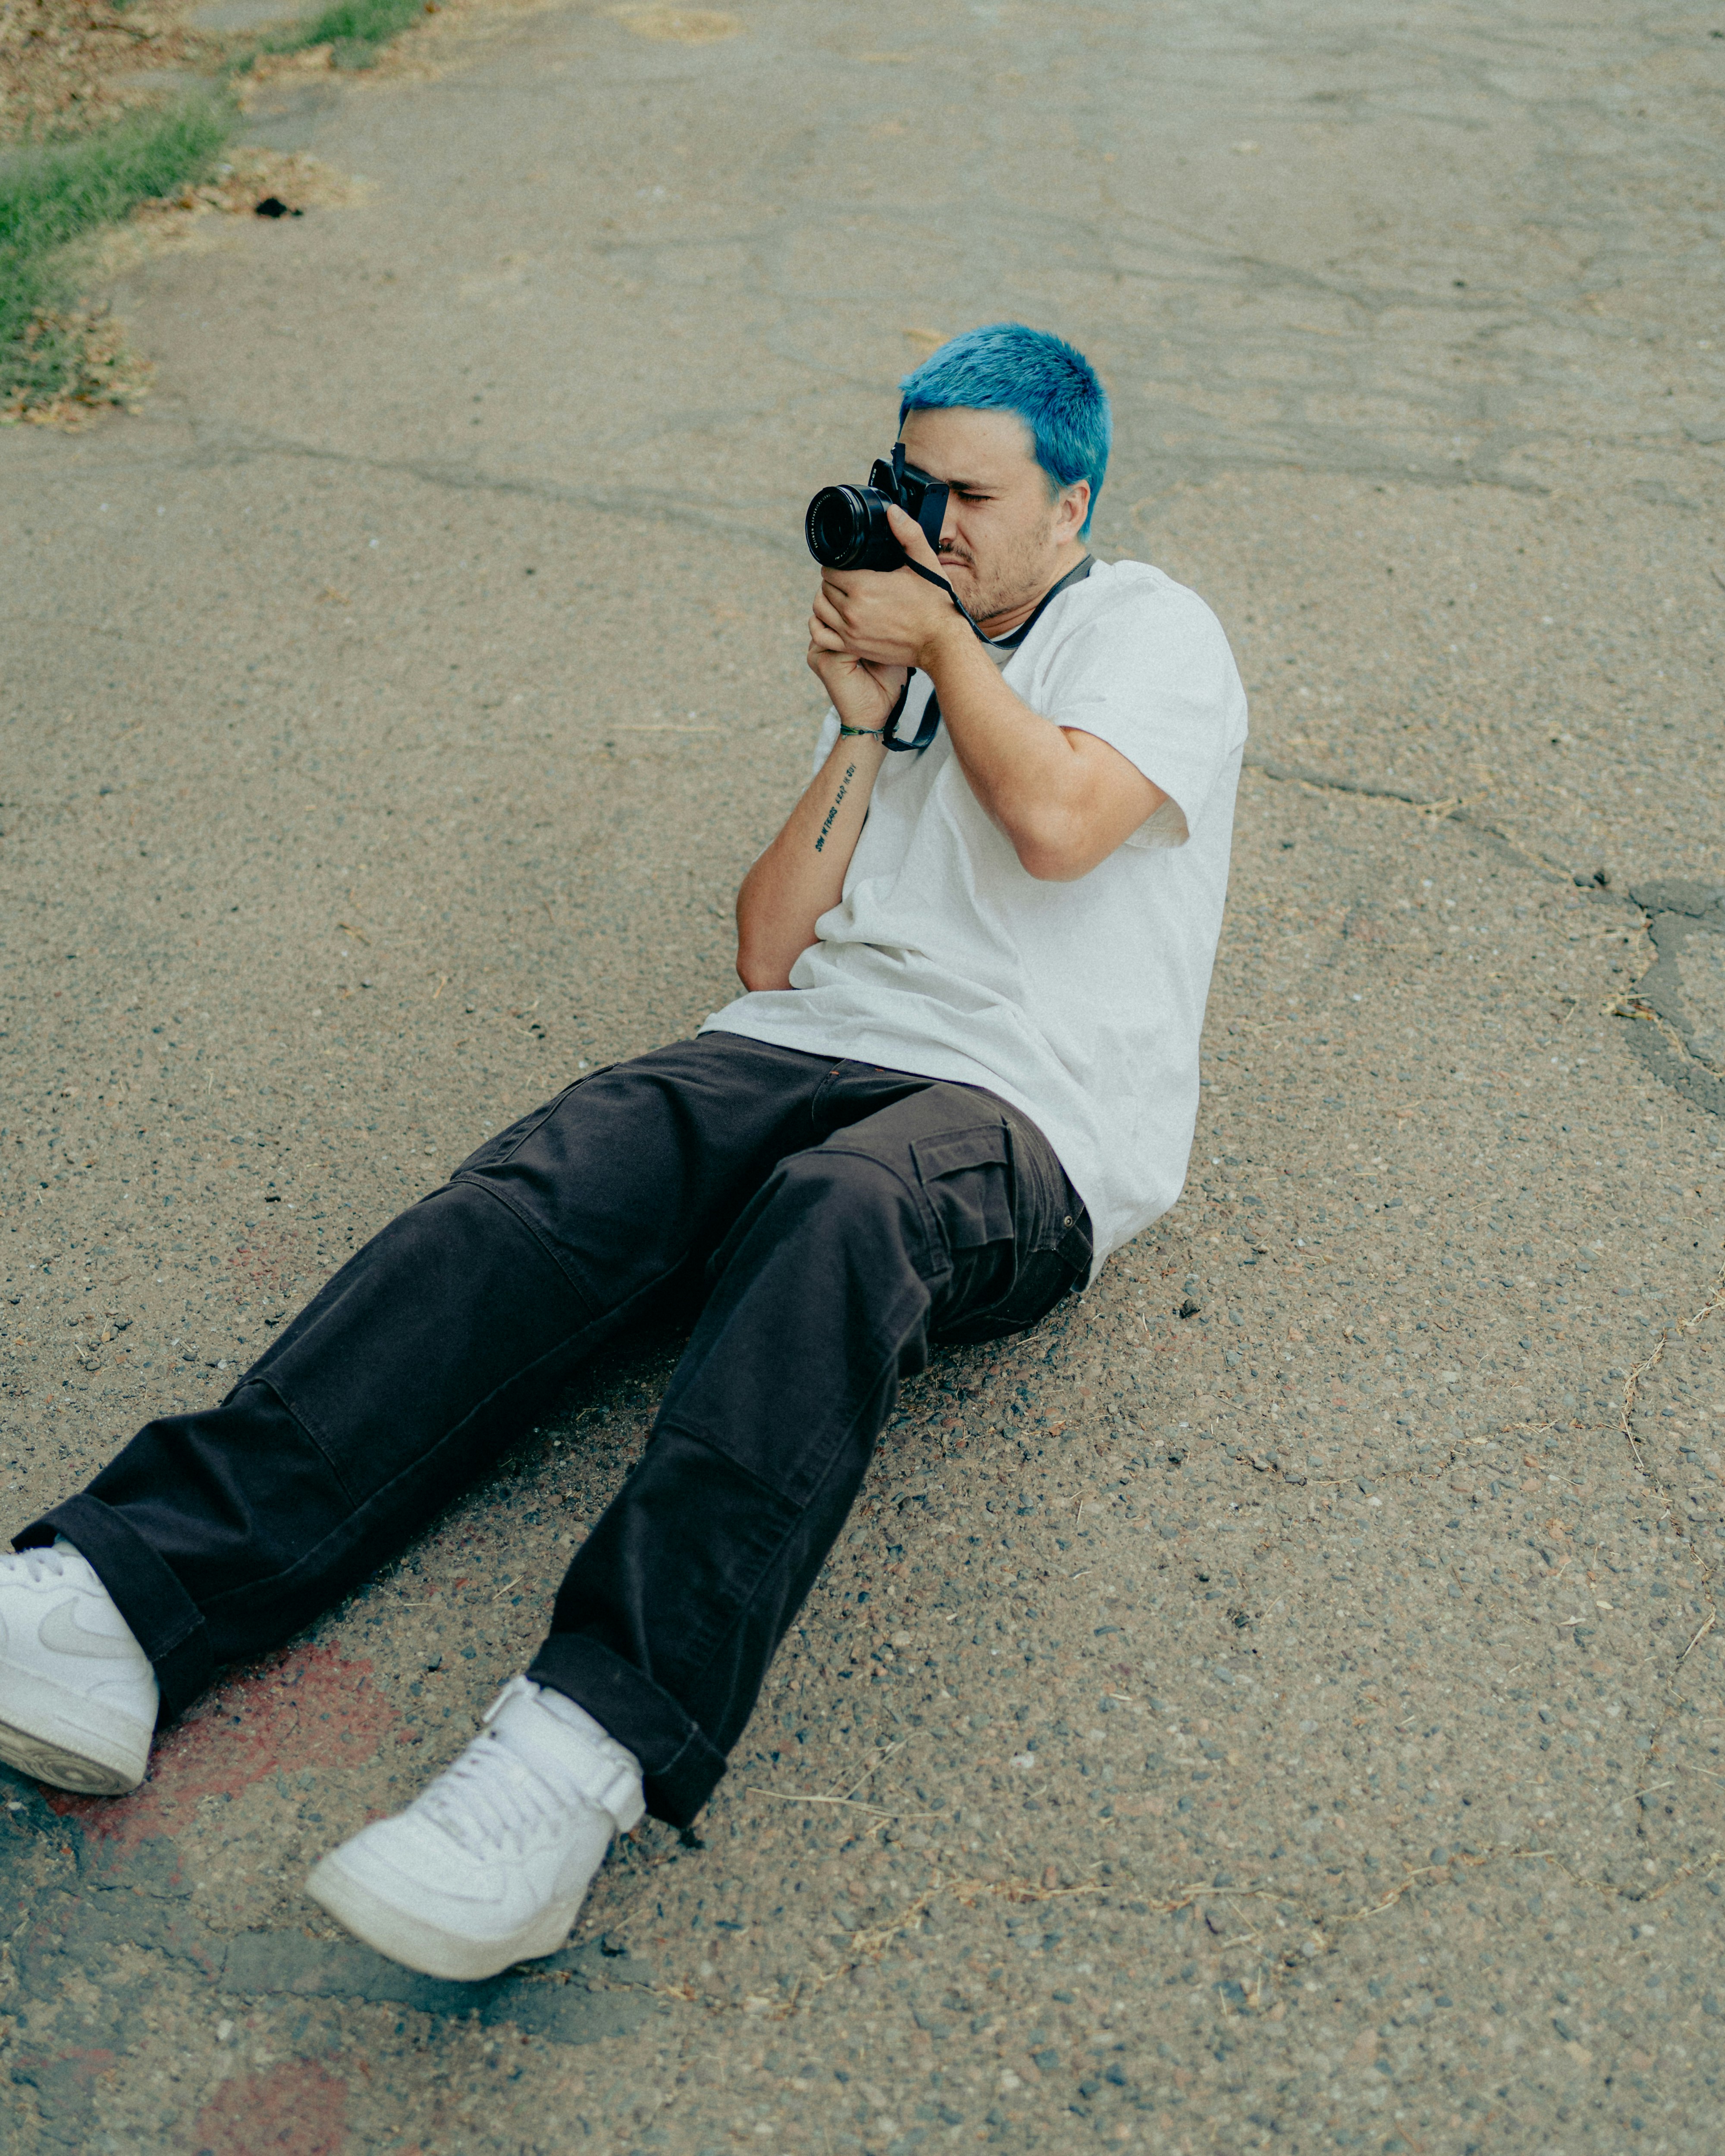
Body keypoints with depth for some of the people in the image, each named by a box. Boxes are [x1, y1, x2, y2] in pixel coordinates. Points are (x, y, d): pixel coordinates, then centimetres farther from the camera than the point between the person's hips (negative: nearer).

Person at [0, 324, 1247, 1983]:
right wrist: (863, 728, 8)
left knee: (840, 1212, -41)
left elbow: (1059, 820, -14)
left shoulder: (1152, 630, 11)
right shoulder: (912, 653, 26)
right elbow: (769, 948, 17)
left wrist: (945, 643, 0)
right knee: (544, 1193, -26)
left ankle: (592, 1740, -52)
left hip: (1021, 1126, -4)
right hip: (805, 1048, 5)